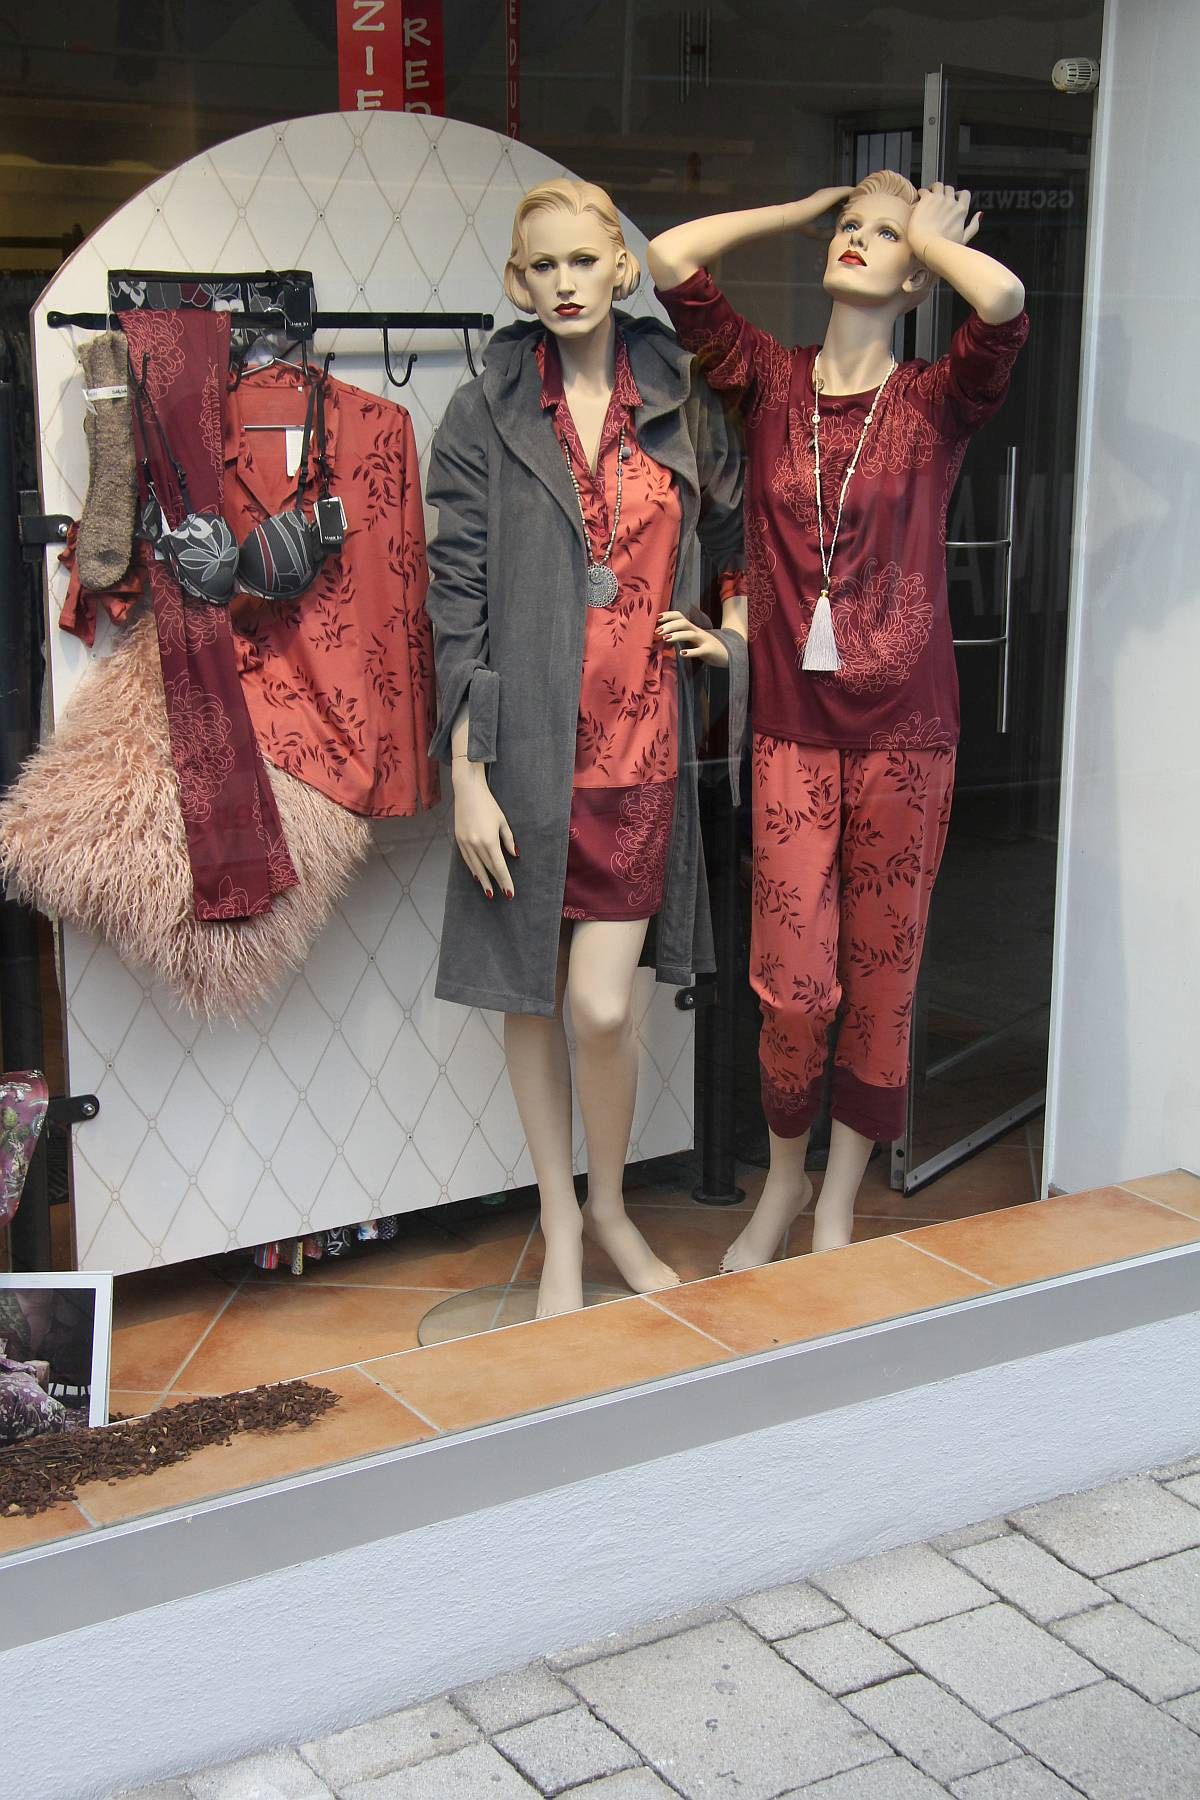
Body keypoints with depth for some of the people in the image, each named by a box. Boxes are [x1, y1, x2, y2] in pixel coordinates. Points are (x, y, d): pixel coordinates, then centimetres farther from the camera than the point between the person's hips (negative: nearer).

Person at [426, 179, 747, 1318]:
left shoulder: (679, 405, 7)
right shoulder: (486, 415, -1)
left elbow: (736, 537, 24)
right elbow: (457, 601, -4)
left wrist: (731, 636, 6)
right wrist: (467, 775, -9)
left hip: (642, 745, 1)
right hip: (527, 745, -1)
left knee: (603, 1003, -5)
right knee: (533, 994, 9)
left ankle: (610, 1205, 22)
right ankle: (560, 1230, 26)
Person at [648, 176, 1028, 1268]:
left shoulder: (937, 402, 0)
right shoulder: (773, 381, 6)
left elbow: (1005, 298, -22)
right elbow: (671, 258, -4)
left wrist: (929, 235, -2)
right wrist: (804, 206, 7)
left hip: (905, 734, 0)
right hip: (793, 729, 1)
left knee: (881, 980, 8)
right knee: (794, 985, -1)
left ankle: (838, 1208, 27)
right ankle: (783, 1183, 27)